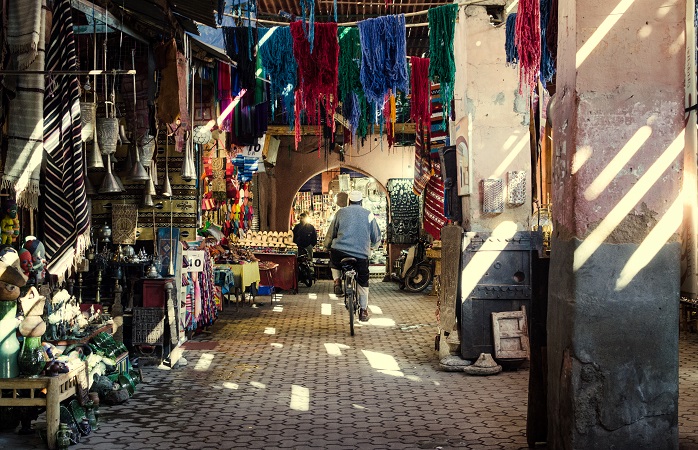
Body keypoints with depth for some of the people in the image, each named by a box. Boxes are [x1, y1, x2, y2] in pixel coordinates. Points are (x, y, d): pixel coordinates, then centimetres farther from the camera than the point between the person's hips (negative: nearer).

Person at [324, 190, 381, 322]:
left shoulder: (341, 212, 10)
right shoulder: (368, 214, 10)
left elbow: (331, 233, 15)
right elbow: (376, 237, 15)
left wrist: (327, 246, 33)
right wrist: (371, 245, 37)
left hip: (340, 251, 0)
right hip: (362, 254, 0)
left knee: (335, 264, 35)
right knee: (363, 282, 17)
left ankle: (337, 280, 10)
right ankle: (363, 311, 20)